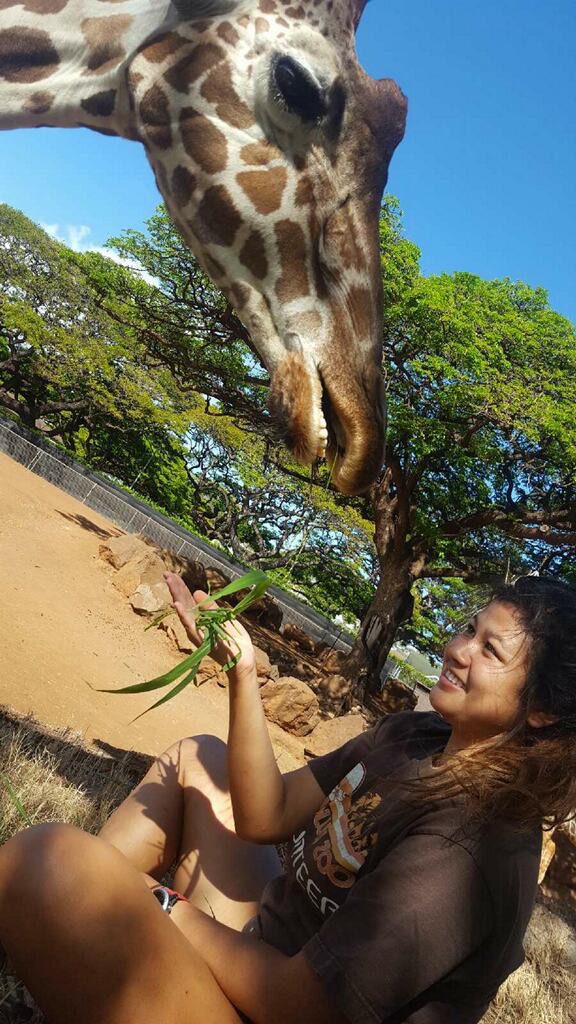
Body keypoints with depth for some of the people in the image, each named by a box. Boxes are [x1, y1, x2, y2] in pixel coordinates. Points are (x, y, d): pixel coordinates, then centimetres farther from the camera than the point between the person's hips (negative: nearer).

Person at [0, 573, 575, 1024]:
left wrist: (162, 906, -12)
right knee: (198, 756, 16)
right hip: (254, 950, 8)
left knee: (47, 858, -27)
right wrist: (242, 672, -14)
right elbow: (265, 818, -4)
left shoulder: (473, 849, -27)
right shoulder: (411, 735, -3)